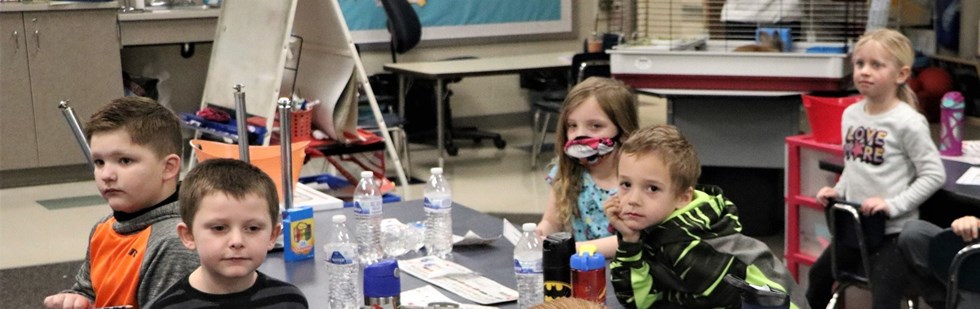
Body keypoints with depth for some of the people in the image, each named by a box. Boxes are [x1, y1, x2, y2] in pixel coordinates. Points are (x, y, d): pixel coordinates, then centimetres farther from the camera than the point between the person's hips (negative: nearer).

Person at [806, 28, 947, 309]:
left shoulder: (908, 122, -16)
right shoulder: (851, 114, 5)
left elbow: (934, 174, -15)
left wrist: (894, 204, -22)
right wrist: (838, 191, 2)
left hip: (893, 231, -8)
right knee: (819, 275, 24)